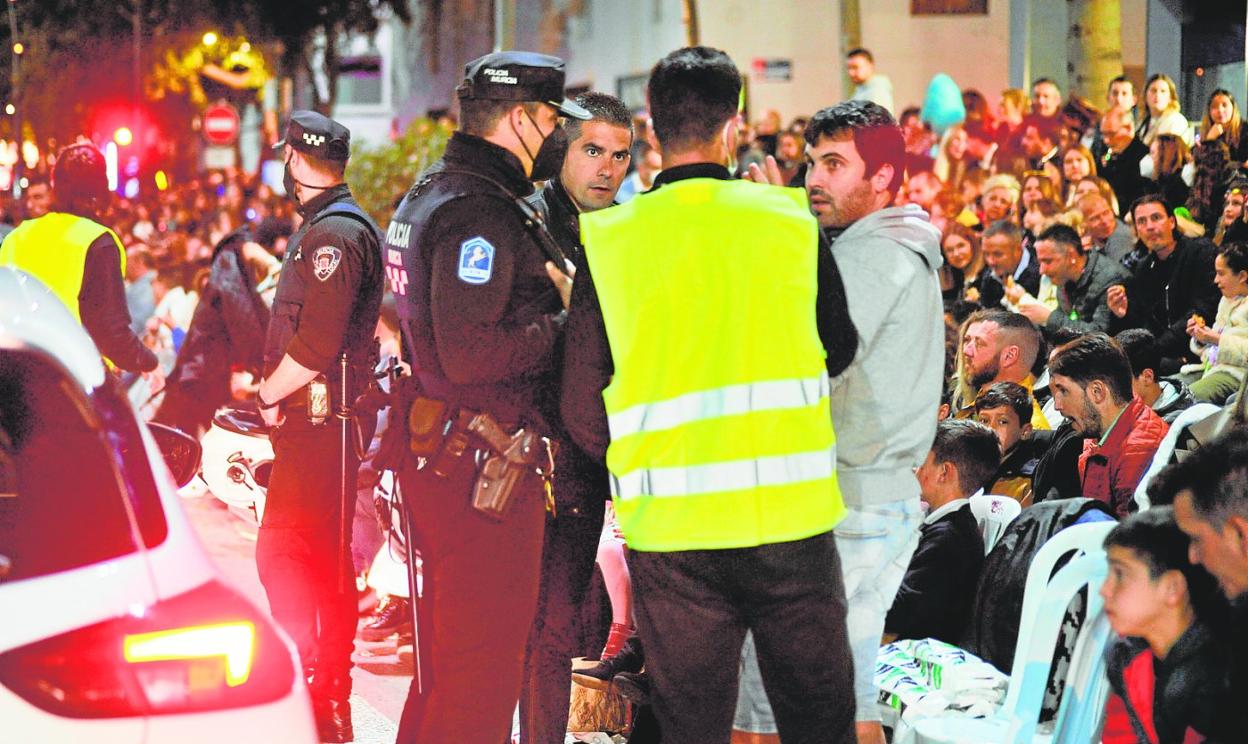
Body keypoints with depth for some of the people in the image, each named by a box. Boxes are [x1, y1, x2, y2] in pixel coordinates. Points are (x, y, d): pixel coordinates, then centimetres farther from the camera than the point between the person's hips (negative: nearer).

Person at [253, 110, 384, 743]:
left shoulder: (335, 232, -15)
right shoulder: (321, 228, 19)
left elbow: (316, 344, -23)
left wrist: (268, 395, -10)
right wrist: (275, 395, 13)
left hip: (317, 417, -11)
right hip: (319, 421, 11)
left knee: (282, 550, -14)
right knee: (325, 555, 14)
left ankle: (310, 685, -15)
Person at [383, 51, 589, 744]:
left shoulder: (429, 193, 15)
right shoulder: (482, 212, -18)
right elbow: (472, 354, -26)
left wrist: (551, 290, 9)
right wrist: (566, 317, -15)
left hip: (432, 452, 11)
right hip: (483, 470, -11)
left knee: (445, 652, 20)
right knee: (485, 662, -5)